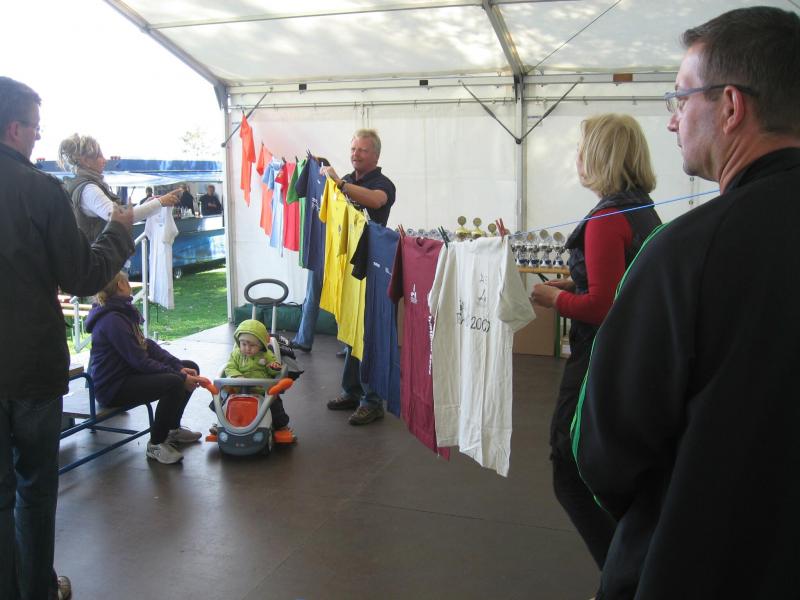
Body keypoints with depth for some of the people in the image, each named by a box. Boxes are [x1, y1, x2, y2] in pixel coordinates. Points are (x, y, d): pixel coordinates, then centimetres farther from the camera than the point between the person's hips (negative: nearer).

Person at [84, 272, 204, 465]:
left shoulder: (123, 311, 9)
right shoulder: (112, 320, -22)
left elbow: (147, 345, 6)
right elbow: (140, 361, -24)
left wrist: (179, 367, -6)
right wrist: (180, 377, -21)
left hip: (128, 373, 10)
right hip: (113, 386, -10)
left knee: (191, 368, 7)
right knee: (174, 382, -30)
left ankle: (172, 428, 21)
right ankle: (156, 444, -12)